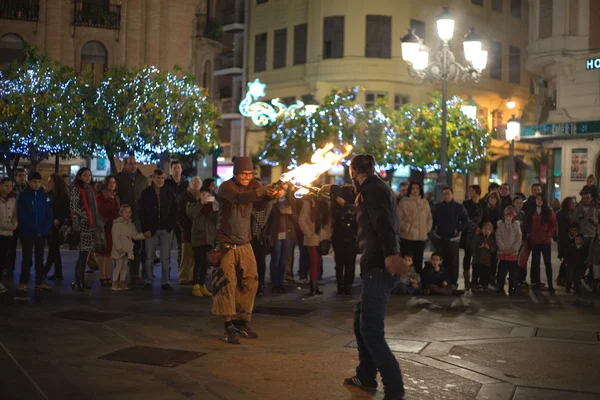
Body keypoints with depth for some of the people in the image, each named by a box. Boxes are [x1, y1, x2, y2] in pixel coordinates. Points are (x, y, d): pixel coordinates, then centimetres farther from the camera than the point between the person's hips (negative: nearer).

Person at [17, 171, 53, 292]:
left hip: (42, 232, 3)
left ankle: (40, 281, 15)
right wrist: (34, 229, -15)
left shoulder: (44, 196, 3)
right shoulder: (23, 196, -4)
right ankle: (23, 282, 8)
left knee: (40, 257, 9)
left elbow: (49, 215, 3)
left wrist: (44, 229, -10)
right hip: (27, 232, -3)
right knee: (27, 258, 2)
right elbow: (22, 216, -10)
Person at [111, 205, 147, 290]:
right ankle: (115, 283, 1)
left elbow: (135, 236, 12)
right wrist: (119, 247, -21)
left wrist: (143, 235, -5)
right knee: (118, 265, -6)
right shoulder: (117, 224, -10)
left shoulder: (131, 225, 12)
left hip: (127, 249, 6)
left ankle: (122, 283, 16)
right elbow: (115, 237, -15)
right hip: (119, 250, -6)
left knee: (125, 266, 9)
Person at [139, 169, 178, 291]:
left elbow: (174, 211, 7)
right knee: (149, 257, 1)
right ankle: (148, 281, 9)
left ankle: (165, 282, 4)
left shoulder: (169, 193, 7)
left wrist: (170, 226, -4)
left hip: (166, 230, 0)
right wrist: (145, 229, -5)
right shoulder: (146, 193, 4)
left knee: (165, 258, -1)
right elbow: (141, 212, 3)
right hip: (151, 230, 0)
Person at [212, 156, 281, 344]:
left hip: (245, 244, 6)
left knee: (250, 283, 5)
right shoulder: (226, 187, -13)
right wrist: (260, 191, -50)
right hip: (226, 244, -6)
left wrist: (276, 193, -36)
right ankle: (228, 327, -3)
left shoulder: (253, 185, 3)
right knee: (227, 283, -8)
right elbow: (239, 198, -34)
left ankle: (241, 322, 19)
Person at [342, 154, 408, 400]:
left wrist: (391, 255, -40)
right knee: (361, 318, 21)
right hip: (378, 266, 11)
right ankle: (366, 377, 32)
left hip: (379, 267, -11)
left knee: (371, 330, -11)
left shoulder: (372, 189, -11)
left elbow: (383, 223, -29)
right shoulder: (378, 188, 19)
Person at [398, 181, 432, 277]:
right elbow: (398, 218, -10)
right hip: (407, 237, -5)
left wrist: (427, 228, 7)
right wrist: (407, 228, -13)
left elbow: (429, 218, 19)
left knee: (418, 261, 12)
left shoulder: (425, 202, 11)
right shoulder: (404, 202, -6)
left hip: (421, 237, 5)